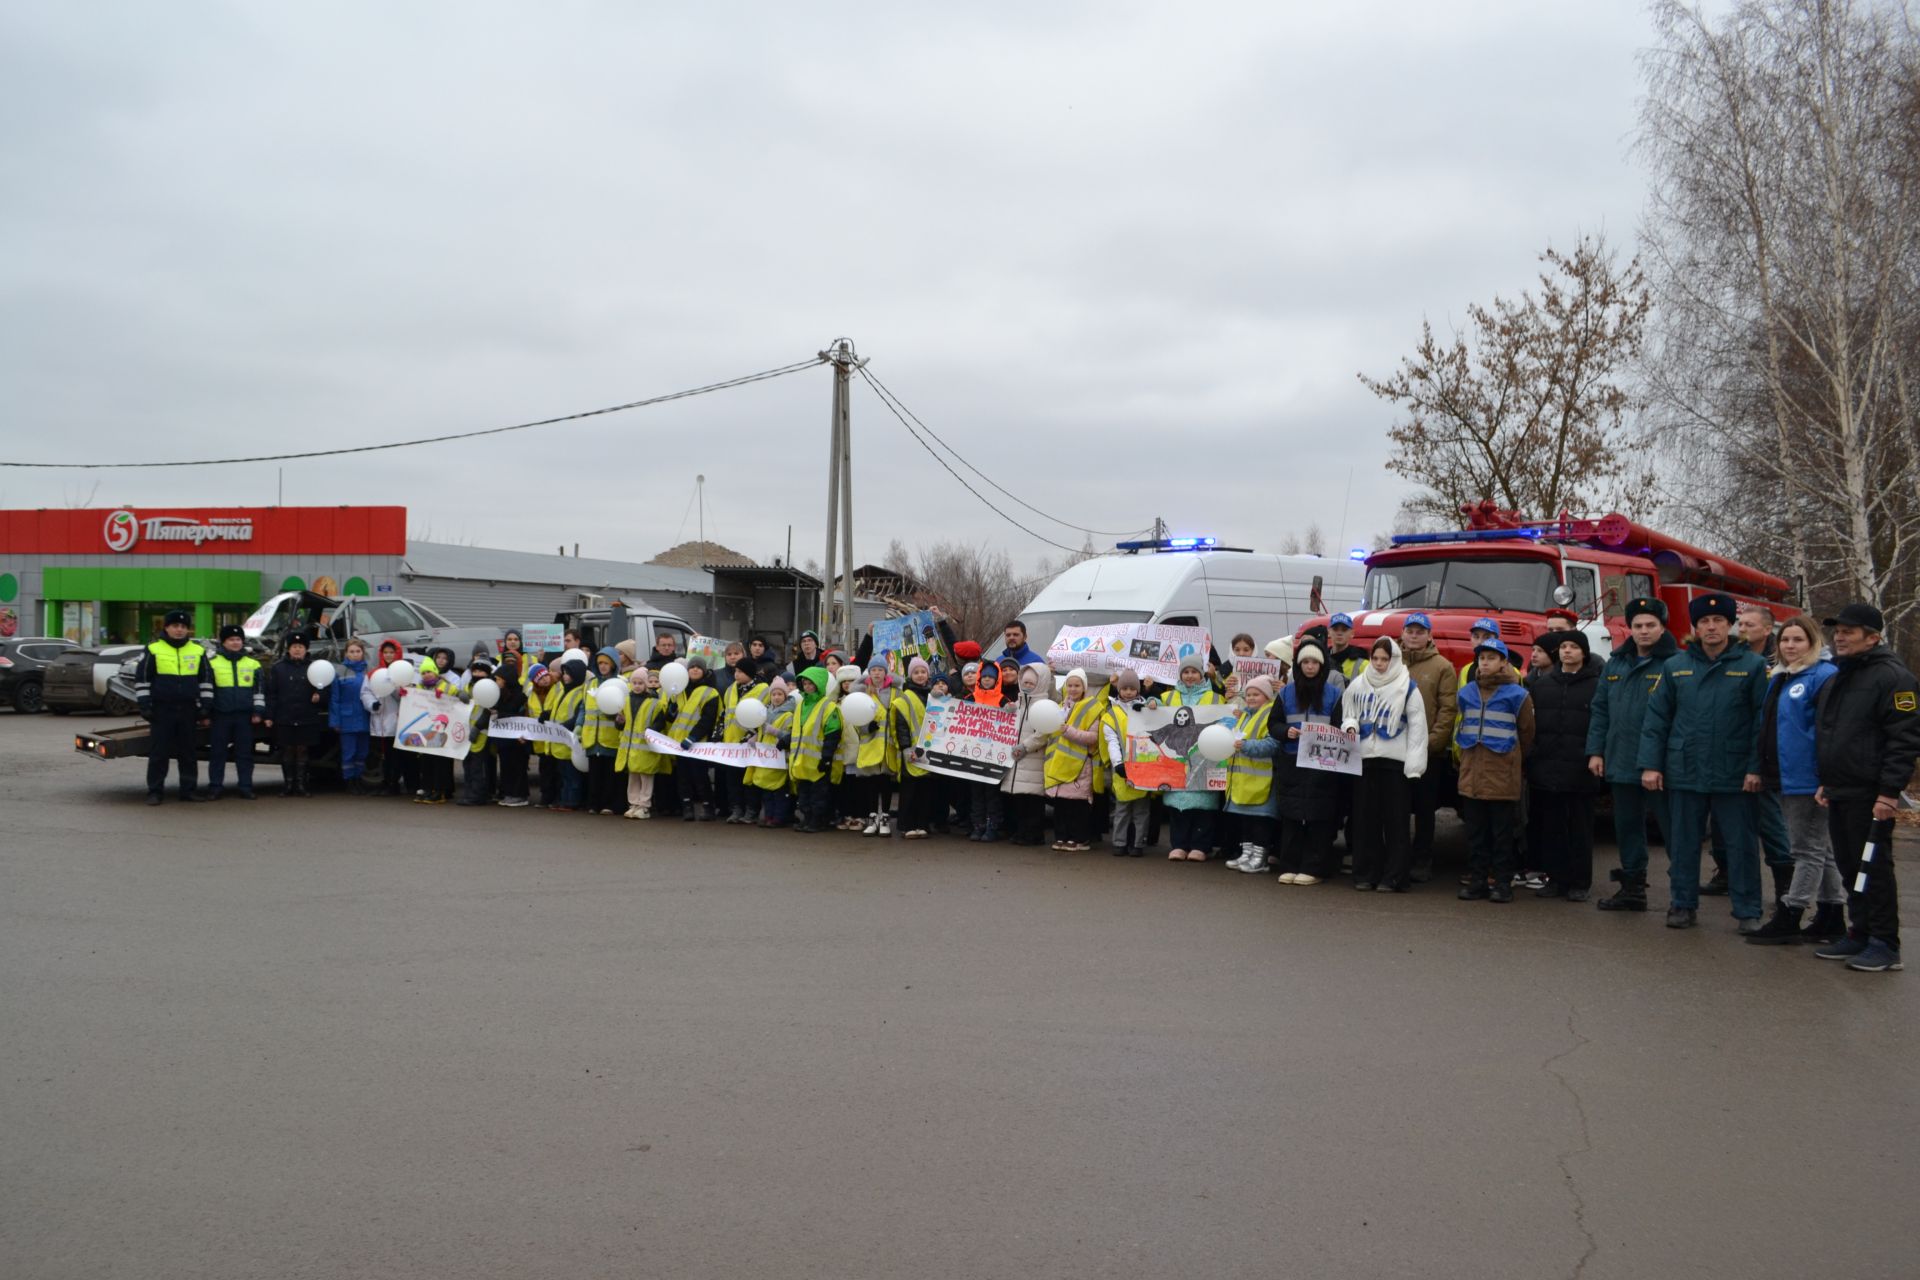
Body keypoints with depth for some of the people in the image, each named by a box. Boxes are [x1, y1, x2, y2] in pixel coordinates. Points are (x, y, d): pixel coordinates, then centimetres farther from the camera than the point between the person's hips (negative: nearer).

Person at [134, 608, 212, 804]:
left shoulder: (198, 651, 9)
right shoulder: (153, 650, 0)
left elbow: (206, 680, 13)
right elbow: (141, 679, 1)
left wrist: (205, 704, 6)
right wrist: (144, 705, -5)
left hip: (188, 710, 3)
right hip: (162, 709, -3)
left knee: (188, 752, 8)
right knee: (158, 753, 0)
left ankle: (189, 789, 14)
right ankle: (154, 791, 5)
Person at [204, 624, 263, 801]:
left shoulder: (253, 664, 9)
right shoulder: (213, 663, 4)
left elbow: (259, 690, 11)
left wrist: (257, 712, 5)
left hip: (244, 715, 1)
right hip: (221, 715, -1)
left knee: (244, 752, 4)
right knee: (218, 752, 2)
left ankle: (245, 787, 8)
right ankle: (215, 787, 6)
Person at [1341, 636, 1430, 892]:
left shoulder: (1407, 688, -2)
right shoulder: (1357, 685, 9)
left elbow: (1417, 726, -4)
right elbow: (1348, 714, 20)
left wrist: (1413, 765, -9)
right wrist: (1350, 726, -5)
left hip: (1395, 760, -4)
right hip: (1364, 758, 4)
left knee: (1396, 820, -2)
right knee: (1365, 817, 6)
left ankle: (1394, 877, 2)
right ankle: (1365, 873, 13)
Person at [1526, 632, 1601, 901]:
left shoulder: (1596, 686, -1)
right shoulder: (1541, 683, 12)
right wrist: (1530, 756, 4)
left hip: (1579, 769, -4)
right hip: (1545, 768, 4)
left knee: (1580, 828, 3)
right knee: (1550, 827, 8)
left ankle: (1581, 883, 10)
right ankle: (1556, 878, 17)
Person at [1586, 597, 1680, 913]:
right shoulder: (1615, 664, 13)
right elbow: (1599, 710, 15)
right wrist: (1595, 751, 8)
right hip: (1621, 765, 6)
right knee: (1627, 828, 14)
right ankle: (1632, 889, 24)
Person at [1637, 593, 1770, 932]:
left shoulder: (1752, 665, 0)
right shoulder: (1676, 666, 6)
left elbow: (1762, 721, -3)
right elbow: (1656, 717, 6)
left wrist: (1756, 768, -9)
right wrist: (1650, 764, -1)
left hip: (1734, 775, -2)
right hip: (1684, 773, 2)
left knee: (1742, 845, 4)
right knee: (1683, 844, 9)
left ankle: (1748, 912, 13)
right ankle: (1683, 905, 21)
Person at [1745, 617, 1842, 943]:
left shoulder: (1824, 676, -12)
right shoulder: (1778, 679, 14)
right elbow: (1767, 726, 22)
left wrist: (1827, 777, -22)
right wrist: (1763, 771, 17)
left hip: (1807, 779, -9)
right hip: (1782, 779, 9)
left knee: (1808, 849, 0)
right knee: (1822, 849, 15)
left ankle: (1788, 919, 2)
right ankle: (1832, 918, 22)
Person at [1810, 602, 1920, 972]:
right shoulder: (1835, 680, 18)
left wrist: (1889, 791, -21)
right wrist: (1825, 782, 20)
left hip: (1870, 796, -9)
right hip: (1839, 793, 9)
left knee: (1874, 868, -5)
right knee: (1850, 868, 13)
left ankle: (1884, 945, 2)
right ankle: (1859, 936, 21)